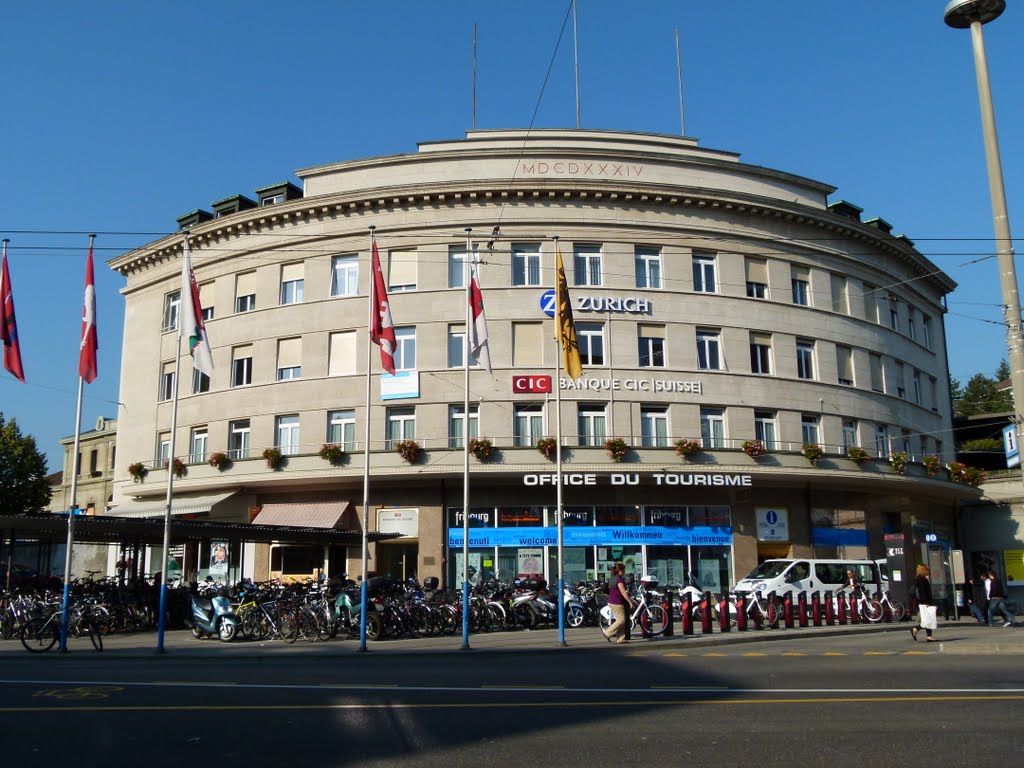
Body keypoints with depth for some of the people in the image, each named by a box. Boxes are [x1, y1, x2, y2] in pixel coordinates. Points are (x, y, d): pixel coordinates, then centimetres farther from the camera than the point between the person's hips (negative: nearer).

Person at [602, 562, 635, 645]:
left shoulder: (612, 579, 15)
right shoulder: (619, 579, -15)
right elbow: (623, 592, -21)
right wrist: (630, 602, -18)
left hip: (612, 602, 10)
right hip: (617, 603, -10)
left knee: (620, 620, 10)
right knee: (621, 620, -7)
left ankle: (620, 639, 9)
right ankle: (607, 633, -5)